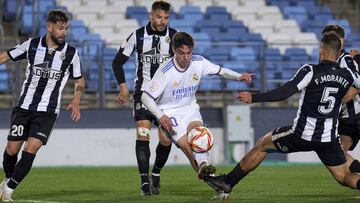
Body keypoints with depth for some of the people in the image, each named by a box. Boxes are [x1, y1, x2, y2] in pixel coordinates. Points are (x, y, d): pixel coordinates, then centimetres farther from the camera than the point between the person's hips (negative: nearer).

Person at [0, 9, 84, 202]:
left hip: (47, 111, -1)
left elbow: (79, 80, 13)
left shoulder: (70, 53, -1)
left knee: (31, 149, -16)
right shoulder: (32, 45, -1)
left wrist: (76, 101, -3)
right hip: (24, 106, 1)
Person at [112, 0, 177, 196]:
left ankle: (156, 173, 23)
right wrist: (123, 87, -2)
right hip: (143, 92, -1)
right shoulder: (138, 35, -3)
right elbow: (118, 61, 5)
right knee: (142, 134, -15)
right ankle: (144, 181, -15)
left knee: (166, 139, -3)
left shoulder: (174, 36, -1)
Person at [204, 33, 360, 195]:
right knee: (344, 177, 14)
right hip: (330, 139, 4)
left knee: (262, 145, 15)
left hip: (302, 136, -3)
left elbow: (283, 93, -22)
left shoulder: (310, 71, -15)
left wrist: (253, 98, -16)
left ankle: (227, 182, 21)